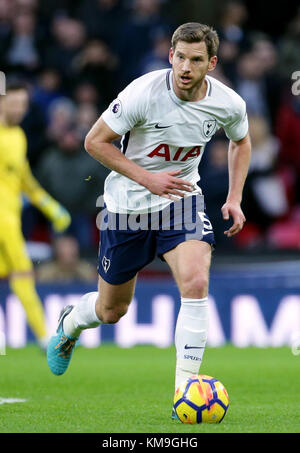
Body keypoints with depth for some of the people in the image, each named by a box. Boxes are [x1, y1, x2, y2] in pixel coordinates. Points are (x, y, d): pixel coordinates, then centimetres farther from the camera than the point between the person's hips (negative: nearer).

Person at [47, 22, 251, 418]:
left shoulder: (228, 104, -12)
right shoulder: (144, 93, -24)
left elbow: (241, 141, 12)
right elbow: (95, 141, -14)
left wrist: (235, 199, 2)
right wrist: (147, 178, -22)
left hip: (181, 199, 2)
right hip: (128, 205, -2)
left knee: (196, 283, -24)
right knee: (111, 310, 12)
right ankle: (70, 323, 50)